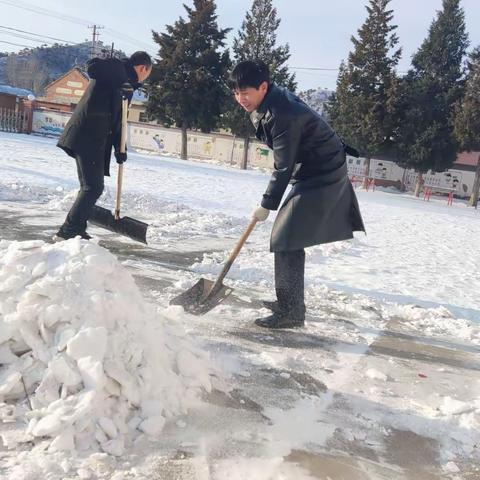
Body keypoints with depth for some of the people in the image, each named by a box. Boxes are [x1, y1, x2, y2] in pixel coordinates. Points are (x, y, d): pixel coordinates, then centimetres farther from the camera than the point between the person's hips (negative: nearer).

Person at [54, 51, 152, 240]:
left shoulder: (125, 83, 24)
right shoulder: (116, 67, -2)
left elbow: (116, 118, 23)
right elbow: (93, 67, -24)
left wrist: (119, 148, 14)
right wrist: (123, 84, -18)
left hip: (95, 139, 10)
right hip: (88, 137, -10)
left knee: (90, 186, 14)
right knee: (93, 187, -12)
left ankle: (77, 230, 21)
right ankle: (67, 232, -8)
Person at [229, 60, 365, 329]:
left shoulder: (282, 114, -27)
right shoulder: (265, 105, 4)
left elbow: (283, 167, -22)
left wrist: (267, 205, -14)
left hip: (322, 176, -11)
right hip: (312, 172, 11)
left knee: (287, 241, -13)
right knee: (285, 236, 15)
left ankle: (291, 312, -7)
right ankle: (291, 301, 26)